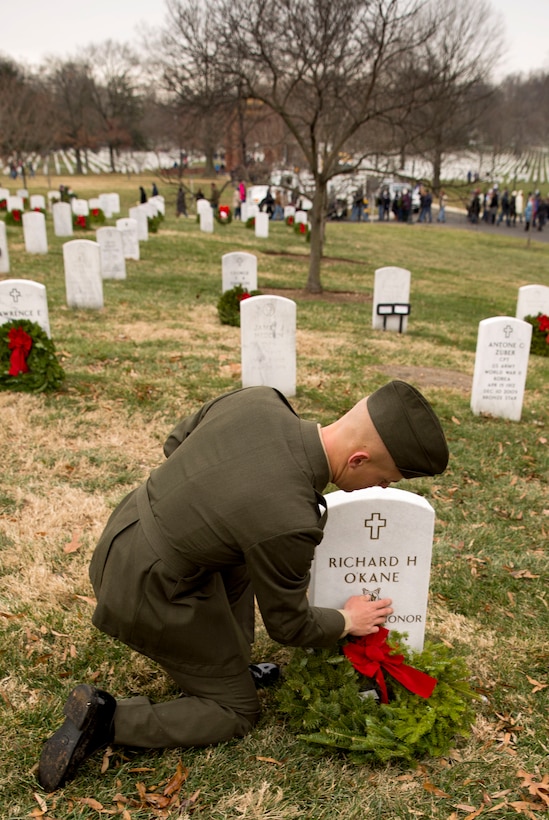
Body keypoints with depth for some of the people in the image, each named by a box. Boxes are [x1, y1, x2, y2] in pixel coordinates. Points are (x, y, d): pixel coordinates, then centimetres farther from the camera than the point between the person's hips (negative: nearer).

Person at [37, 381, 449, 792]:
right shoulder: (290, 522, -32)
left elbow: (175, 443, 5)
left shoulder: (259, 399, -15)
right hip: (149, 594, -7)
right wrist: (346, 621, 9)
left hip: (122, 530, 7)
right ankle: (106, 720, 4)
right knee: (237, 712, 14)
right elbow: (288, 625, -11)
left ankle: (230, 664, 29)